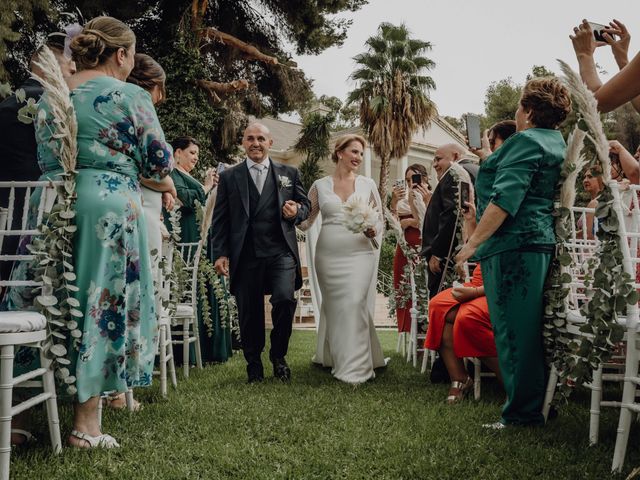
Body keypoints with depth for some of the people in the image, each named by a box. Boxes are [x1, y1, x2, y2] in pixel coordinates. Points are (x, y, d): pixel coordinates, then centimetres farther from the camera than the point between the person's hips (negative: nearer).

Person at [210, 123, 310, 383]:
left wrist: (297, 211, -6)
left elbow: (305, 204, 18)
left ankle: (278, 355, 7)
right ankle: (254, 366, 24)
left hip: (281, 252, 0)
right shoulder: (229, 177, 10)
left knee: (285, 299, -18)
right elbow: (220, 219, 6)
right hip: (245, 256, 0)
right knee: (249, 313, 4)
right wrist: (220, 253, -2)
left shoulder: (289, 173, 13)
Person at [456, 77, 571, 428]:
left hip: (513, 245, -10)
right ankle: (540, 404, 24)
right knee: (532, 329, 15)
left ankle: (523, 413, 1)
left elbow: (505, 199, -21)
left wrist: (473, 242, -18)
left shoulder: (526, 141, -11)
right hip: (542, 242, 10)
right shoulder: (557, 143, 19)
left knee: (514, 331, -5)